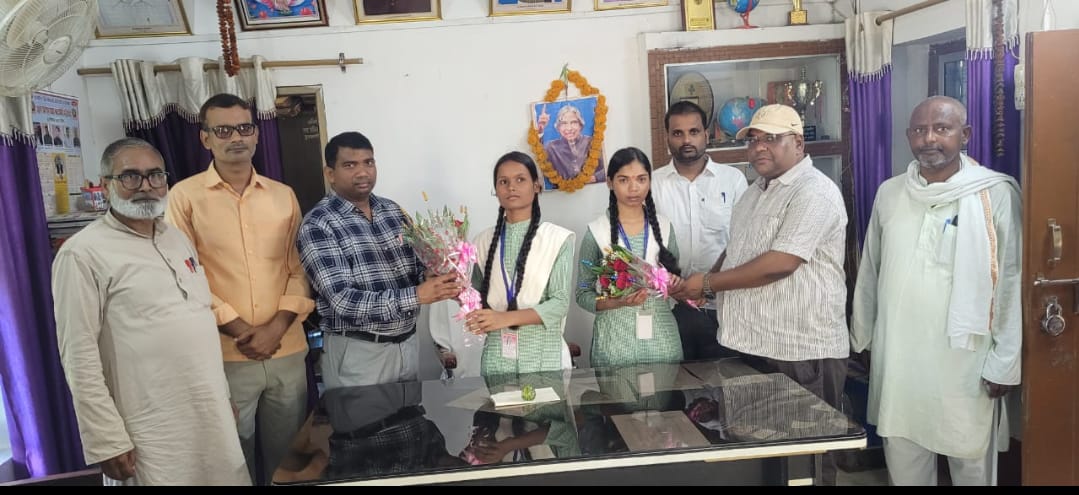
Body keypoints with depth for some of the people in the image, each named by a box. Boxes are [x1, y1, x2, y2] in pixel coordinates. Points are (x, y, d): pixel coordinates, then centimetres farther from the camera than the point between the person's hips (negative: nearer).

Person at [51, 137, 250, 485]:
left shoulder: (178, 238, 10)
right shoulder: (83, 254, -11)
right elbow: (80, 357, -13)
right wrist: (107, 441, -15)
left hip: (211, 413, 6)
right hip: (152, 431, -6)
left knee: (228, 478, 14)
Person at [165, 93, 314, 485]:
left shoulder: (283, 195, 8)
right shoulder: (185, 195, -1)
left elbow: (300, 269, 6)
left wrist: (276, 327, -9)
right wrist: (240, 330, -13)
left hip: (288, 351, 3)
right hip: (224, 355, -3)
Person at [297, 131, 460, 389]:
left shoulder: (393, 210, 6)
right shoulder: (318, 225, -12)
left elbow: (419, 266, 5)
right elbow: (342, 301, -21)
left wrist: (440, 279, -18)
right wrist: (417, 296, -28)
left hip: (407, 342, 6)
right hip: (357, 351, -5)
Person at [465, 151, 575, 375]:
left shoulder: (558, 238, -5)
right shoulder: (484, 241, 6)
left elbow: (560, 303, -11)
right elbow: (478, 296, 12)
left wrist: (505, 318, -20)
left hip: (543, 354, -2)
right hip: (496, 355, 2)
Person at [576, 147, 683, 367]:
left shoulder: (664, 226, 6)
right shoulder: (597, 232, -3)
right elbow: (583, 294, -3)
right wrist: (617, 303, -20)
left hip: (662, 336, 3)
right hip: (615, 339, -3)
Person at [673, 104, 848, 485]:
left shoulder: (813, 192, -15)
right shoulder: (756, 191, 15)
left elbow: (778, 264, -24)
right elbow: (737, 249, 21)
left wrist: (709, 283, -16)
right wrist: (708, 282, 1)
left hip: (803, 351, -8)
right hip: (755, 344, 9)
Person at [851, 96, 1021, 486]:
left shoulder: (995, 194, -8)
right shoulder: (889, 193, 3)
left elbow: (1011, 281, -7)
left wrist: (1004, 362, -8)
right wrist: (861, 334, 14)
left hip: (963, 359, -3)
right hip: (897, 357, 3)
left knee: (971, 461, 12)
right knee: (902, 461, 15)